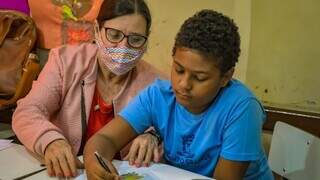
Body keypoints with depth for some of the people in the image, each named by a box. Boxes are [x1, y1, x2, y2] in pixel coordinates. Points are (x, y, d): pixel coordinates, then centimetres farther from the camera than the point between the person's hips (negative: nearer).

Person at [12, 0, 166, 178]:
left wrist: (152, 138, -28)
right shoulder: (66, 61, -5)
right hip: (63, 172, 0)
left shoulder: (154, 82, -7)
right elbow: (27, 113, -11)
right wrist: (50, 140, -32)